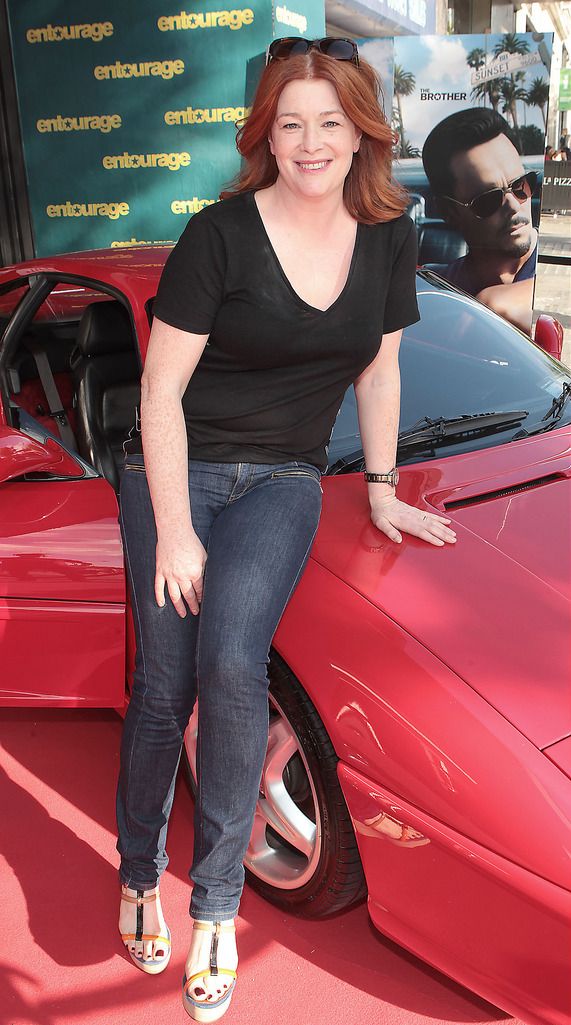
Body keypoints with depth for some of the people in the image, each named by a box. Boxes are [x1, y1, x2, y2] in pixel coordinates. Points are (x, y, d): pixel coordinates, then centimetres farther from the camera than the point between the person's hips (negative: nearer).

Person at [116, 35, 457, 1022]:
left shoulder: (388, 237, 3)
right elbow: (160, 394, -10)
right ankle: (138, 870, 21)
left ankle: (217, 902, -4)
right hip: (176, 475, -1)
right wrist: (176, 531, -13)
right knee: (164, 688, -5)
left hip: (283, 481, 2)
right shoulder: (219, 235, -11)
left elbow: (378, 371, 14)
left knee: (232, 663, -21)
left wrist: (382, 490, 16)